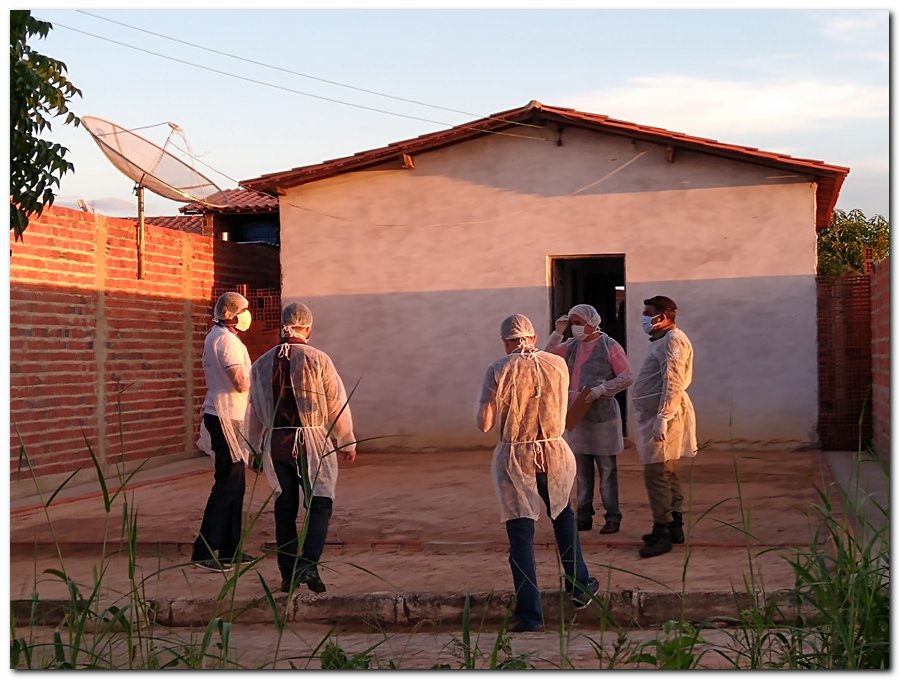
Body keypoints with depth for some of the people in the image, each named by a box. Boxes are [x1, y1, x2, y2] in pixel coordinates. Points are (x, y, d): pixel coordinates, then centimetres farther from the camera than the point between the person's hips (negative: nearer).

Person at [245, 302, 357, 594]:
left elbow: (253, 410, 15)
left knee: (285, 508, 11)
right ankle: (308, 564, -14)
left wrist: (256, 449, 25)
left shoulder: (261, 364, 8)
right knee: (319, 504, 2)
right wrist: (347, 443, 8)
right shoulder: (317, 359, -5)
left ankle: (288, 574, 13)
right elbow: (337, 404, -2)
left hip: (274, 442, 4)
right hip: (311, 440, -4)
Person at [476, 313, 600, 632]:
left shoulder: (498, 370, -10)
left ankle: (529, 614, 2)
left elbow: (484, 423, -12)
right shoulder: (558, 364, 0)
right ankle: (579, 587, 34)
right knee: (563, 516, 26)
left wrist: (485, 403, 10)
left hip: (514, 458, -3)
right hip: (553, 452, 3)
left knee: (521, 536, 2)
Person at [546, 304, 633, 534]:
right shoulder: (571, 345, 11)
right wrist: (557, 334, -2)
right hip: (577, 414, 5)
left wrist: (601, 389, -17)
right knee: (581, 471, 8)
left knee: (607, 470, -1)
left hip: (602, 416, -5)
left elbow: (626, 377, -7)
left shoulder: (609, 346, -5)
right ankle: (584, 516, 14)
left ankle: (612, 517, 4)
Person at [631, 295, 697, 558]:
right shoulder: (663, 341, 20)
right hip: (657, 416, 11)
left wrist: (663, 418, -26)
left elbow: (673, 384, -21)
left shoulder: (673, 340, -13)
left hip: (665, 415, -11)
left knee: (656, 475, -11)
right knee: (668, 474, 15)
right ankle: (674, 527, 22)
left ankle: (663, 532, -8)